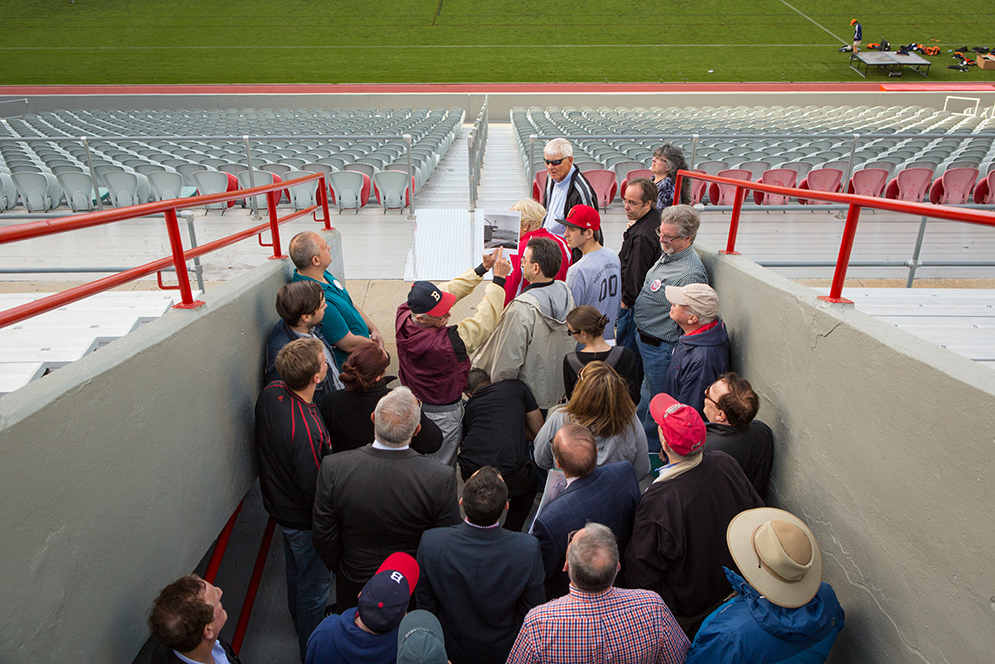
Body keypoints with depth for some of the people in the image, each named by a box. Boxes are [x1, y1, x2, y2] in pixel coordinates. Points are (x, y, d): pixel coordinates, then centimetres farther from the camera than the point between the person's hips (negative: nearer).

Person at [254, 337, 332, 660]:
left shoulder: (270, 393, -15)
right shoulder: (306, 430, -41)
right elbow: (314, 489, -30)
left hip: (277, 501, 8)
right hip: (303, 519, -8)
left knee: (296, 571, 32)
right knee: (314, 584, 17)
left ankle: (302, 623, 58)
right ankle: (313, 650, 41)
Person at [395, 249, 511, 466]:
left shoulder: (403, 316, -18)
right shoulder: (445, 344, -38)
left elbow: (449, 290, -9)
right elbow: (484, 320, -28)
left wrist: (482, 269, -9)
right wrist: (499, 279, -22)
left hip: (413, 406, 8)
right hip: (443, 414, -7)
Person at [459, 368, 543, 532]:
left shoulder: (468, 405, 22)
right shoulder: (516, 386, 17)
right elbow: (539, 432, 20)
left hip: (470, 474, 3)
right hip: (508, 476, -3)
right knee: (531, 478, 32)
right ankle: (510, 534, 28)